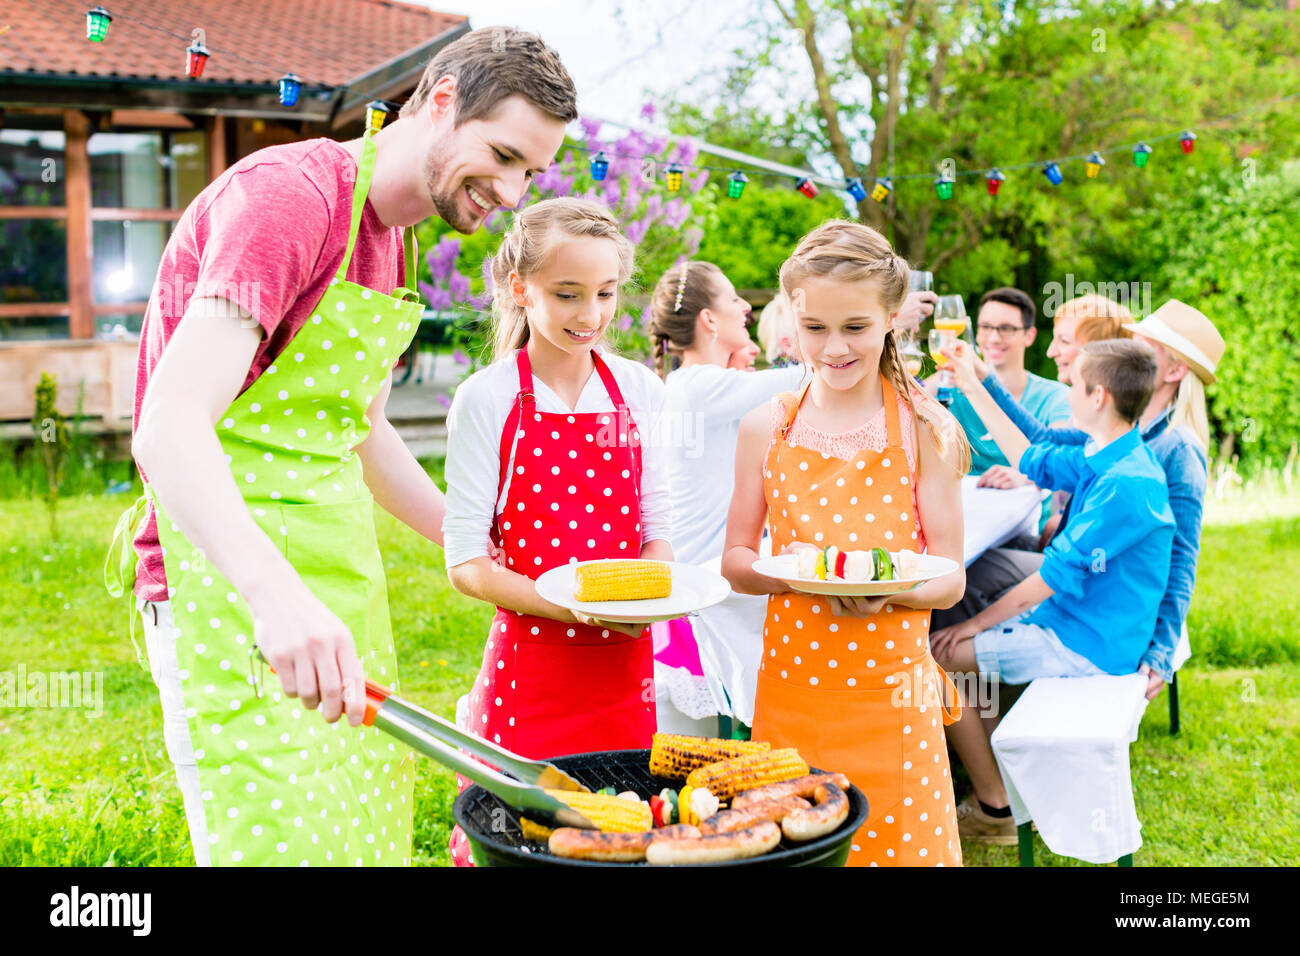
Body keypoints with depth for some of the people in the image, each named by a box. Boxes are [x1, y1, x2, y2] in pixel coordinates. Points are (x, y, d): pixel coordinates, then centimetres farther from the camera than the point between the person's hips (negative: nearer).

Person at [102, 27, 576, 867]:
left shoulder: (396, 240, 14)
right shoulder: (289, 193, -15)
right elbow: (170, 427, -26)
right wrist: (276, 593, -41)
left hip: (337, 586, 9)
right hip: (233, 584, -9)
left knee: (369, 826, 12)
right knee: (276, 838, -7)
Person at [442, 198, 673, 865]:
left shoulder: (639, 391, 5)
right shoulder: (487, 400, -6)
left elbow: (657, 528, 11)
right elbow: (466, 561, -7)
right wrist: (575, 606, -20)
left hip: (624, 661, 3)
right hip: (529, 661, -3)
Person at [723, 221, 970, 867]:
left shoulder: (923, 427, -3)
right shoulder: (766, 430, 2)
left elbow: (950, 578, -2)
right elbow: (735, 559, 6)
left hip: (890, 686, -1)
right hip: (790, 683, 2)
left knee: (898, 843, 4)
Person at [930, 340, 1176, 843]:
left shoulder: (1126, 485, -27)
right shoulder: (1102, 459, 2)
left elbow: (1051, 578, -24)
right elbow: (1031, 459, 19)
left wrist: (978, 623, -14)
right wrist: (971, 383, 19)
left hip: (1088, 646, -10)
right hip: (1070, 618, 10)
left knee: (939, 656, -11)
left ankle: (995, 811, 1)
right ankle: (994, 780, 18)